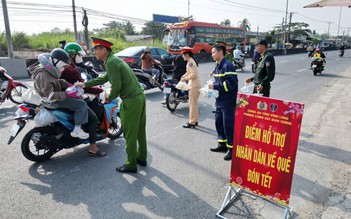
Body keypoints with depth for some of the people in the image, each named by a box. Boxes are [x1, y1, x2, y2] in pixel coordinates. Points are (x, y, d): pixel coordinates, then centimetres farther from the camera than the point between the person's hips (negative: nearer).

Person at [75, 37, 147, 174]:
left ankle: (131, 165, 13)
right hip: (140, 96, 10)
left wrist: (109, 98, 0)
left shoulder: (110, 62, -13)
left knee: (130, 134, 2)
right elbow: (104, 78, 27)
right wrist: (86, 84, 29)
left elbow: (116, 86, -19)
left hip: (131, 101, -10)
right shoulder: (114, 60, 17)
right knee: (140, 131, 17)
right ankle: (141, 157, 31)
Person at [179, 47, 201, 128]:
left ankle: (192, 122, 3)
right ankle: (195, 120, 25)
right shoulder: (191, 61, 15)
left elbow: (194, 74, -23)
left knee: (192, 104, -4)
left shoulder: (190, 62, -16)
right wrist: (184, 76, 7)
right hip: (194, 85, 10)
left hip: (194, 86, -10)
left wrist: (185, 78, -13)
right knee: (194, 103, 16)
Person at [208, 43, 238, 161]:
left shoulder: (228, 66, -16)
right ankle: (222, 144, 31)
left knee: (228, 125, -2)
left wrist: (215, 86, -20)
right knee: (218, 122, 16)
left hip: (228, 101, -9)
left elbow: (231, 83, -24)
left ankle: (232, 148, 11)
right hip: (219, 100, 9)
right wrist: (212, 86, 2)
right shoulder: (217, 66, 13)